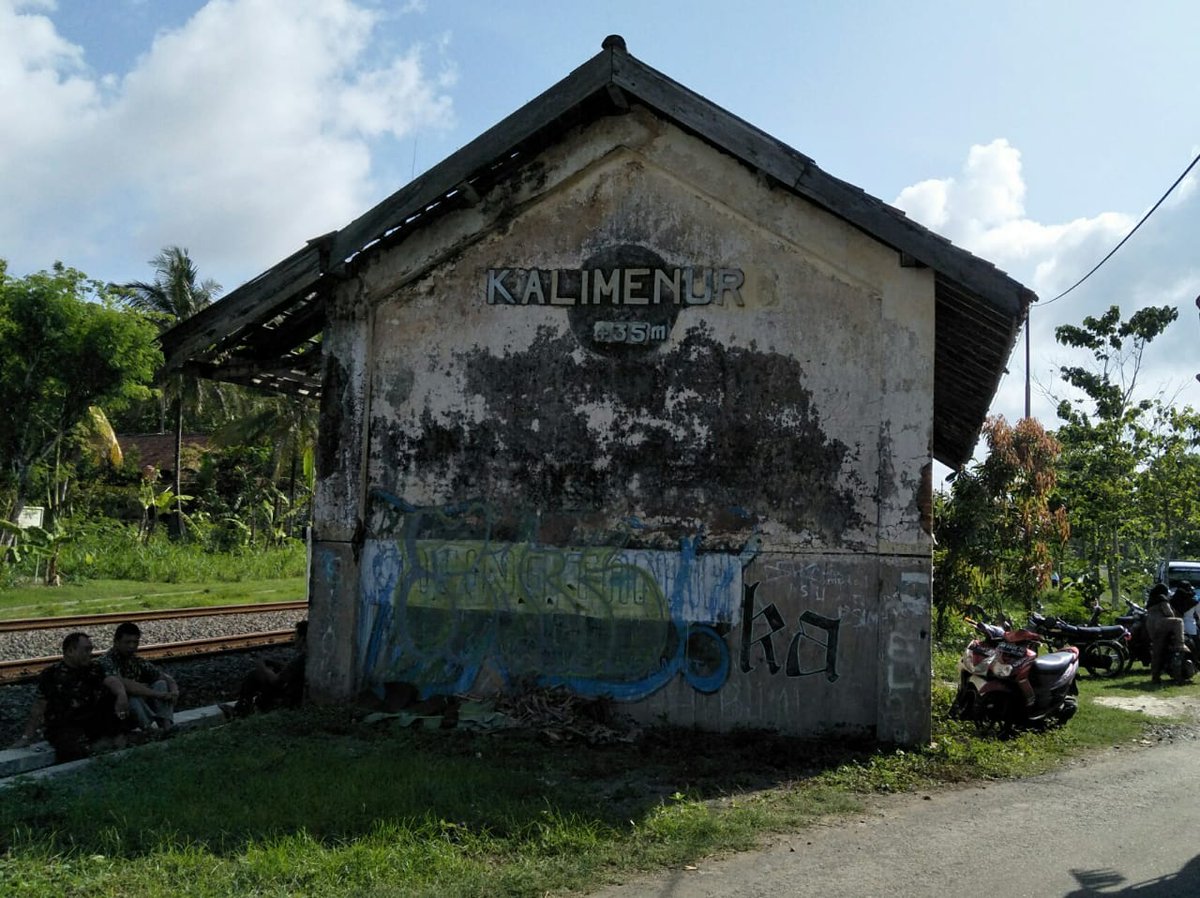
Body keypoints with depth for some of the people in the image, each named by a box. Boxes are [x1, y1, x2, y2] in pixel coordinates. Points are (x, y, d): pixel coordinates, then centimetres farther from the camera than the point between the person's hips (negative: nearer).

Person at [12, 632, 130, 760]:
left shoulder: (94, 668, 2)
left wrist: (121, 694, -37)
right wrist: (26, 737, -4)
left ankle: (117, 737, -9)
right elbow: (39, 709, -3)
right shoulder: (51, 674, -7)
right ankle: (101, 744, -8)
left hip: (90, 722, 4)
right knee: (73, 750, -36)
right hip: (63, 727, -4)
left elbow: (111, 680, -15)